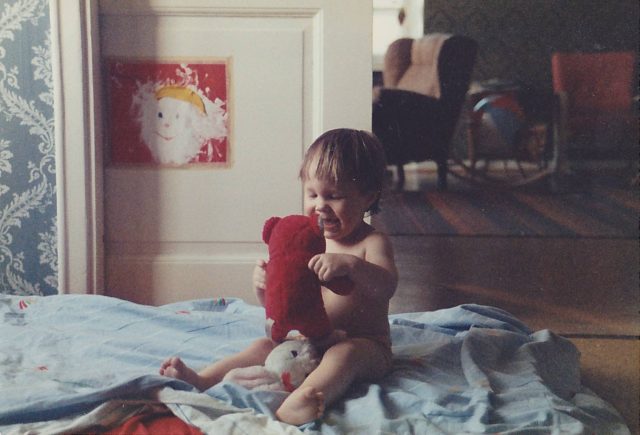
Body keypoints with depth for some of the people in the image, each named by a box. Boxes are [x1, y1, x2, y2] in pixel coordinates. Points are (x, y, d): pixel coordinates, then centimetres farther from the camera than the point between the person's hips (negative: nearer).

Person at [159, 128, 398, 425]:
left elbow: (387, 286, -29)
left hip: (364, 345, -6)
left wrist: (349, 264, -47)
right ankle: (200, 380, -18)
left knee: (345, 354, -36)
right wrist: (263, 283, -16)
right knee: (264, 346, -11)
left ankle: (310, 396, -64)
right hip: (308, 340, 7)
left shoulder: (372, 243, -8)